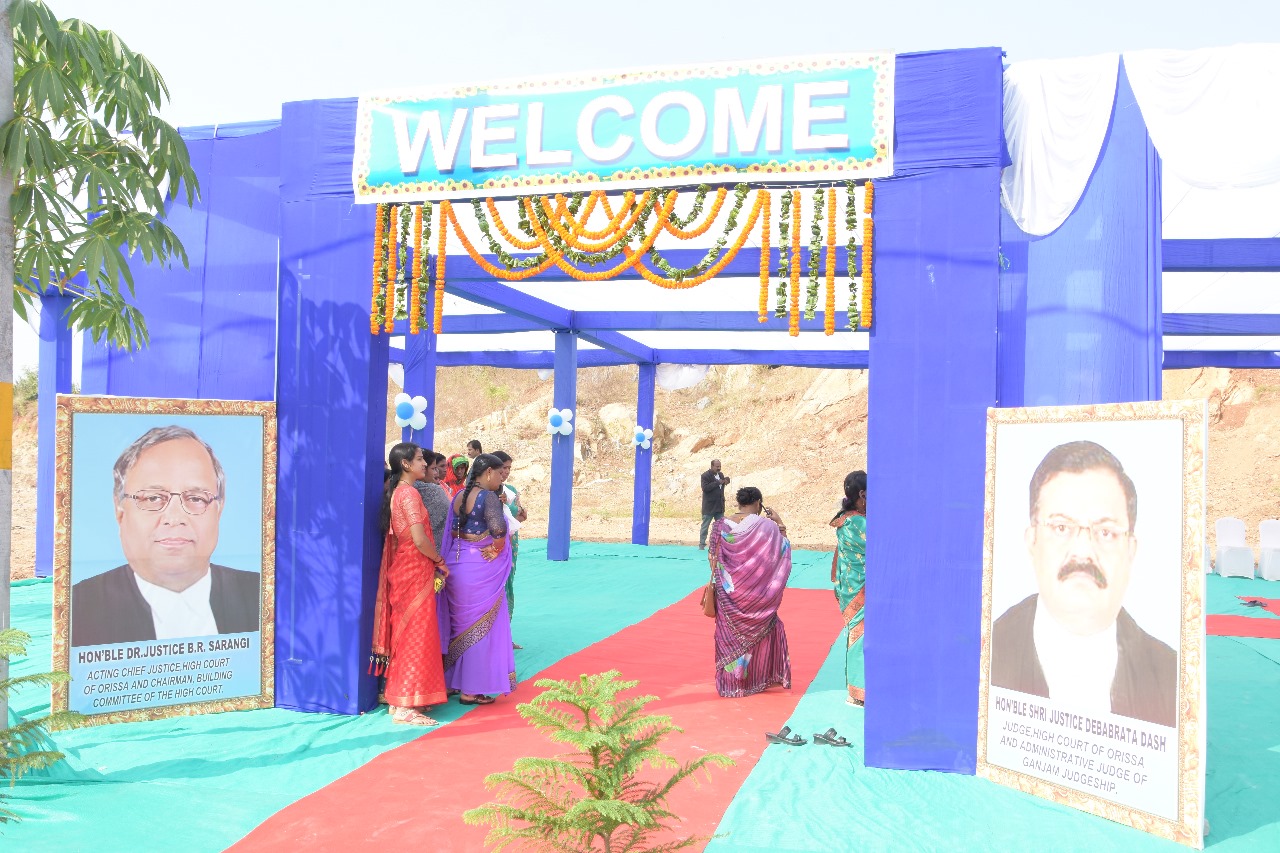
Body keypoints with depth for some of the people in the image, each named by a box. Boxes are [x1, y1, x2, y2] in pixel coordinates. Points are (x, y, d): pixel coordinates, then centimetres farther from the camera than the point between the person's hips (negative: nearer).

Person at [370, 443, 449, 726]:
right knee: (416, 636, -4)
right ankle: (405, 707, 0)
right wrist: (440, 561, -7)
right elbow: (419, 539, -23)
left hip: (402, 570, 9)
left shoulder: (395, 492, 13)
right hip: (415, 573, -9)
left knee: (404, 634, 14)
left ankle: (399, 699, 22)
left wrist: (434, 561, 15)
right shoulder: (409, 494, -16)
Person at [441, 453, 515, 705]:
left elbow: (450, 530, 14)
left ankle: (453, 680, 26)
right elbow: (498, 528, -30)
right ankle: (472, 689, 7)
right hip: (481, 568, -8)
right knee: (481, 626, 2)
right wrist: (496, 549, -14)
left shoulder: (458, 496, 9)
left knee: (462, 623, 18)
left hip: (457, 564, 8)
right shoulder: (488, 496, -15)